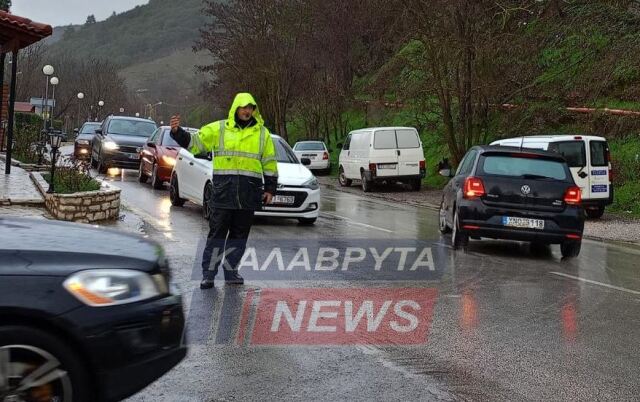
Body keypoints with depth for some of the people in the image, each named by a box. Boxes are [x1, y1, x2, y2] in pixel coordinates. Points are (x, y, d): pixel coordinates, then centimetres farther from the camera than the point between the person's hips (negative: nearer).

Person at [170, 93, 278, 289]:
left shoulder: (262, 133, 11)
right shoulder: (219, 129, 5)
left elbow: (269, 163, 14)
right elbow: (194, 142, 4)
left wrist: (270, 188, 10)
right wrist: (177, 132, -13)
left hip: (249, 194, 2)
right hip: (223, 192, -2)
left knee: (239, 235, 9)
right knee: (217, 234, -1)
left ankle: (231, 271, 19)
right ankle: (208, 274, 5)